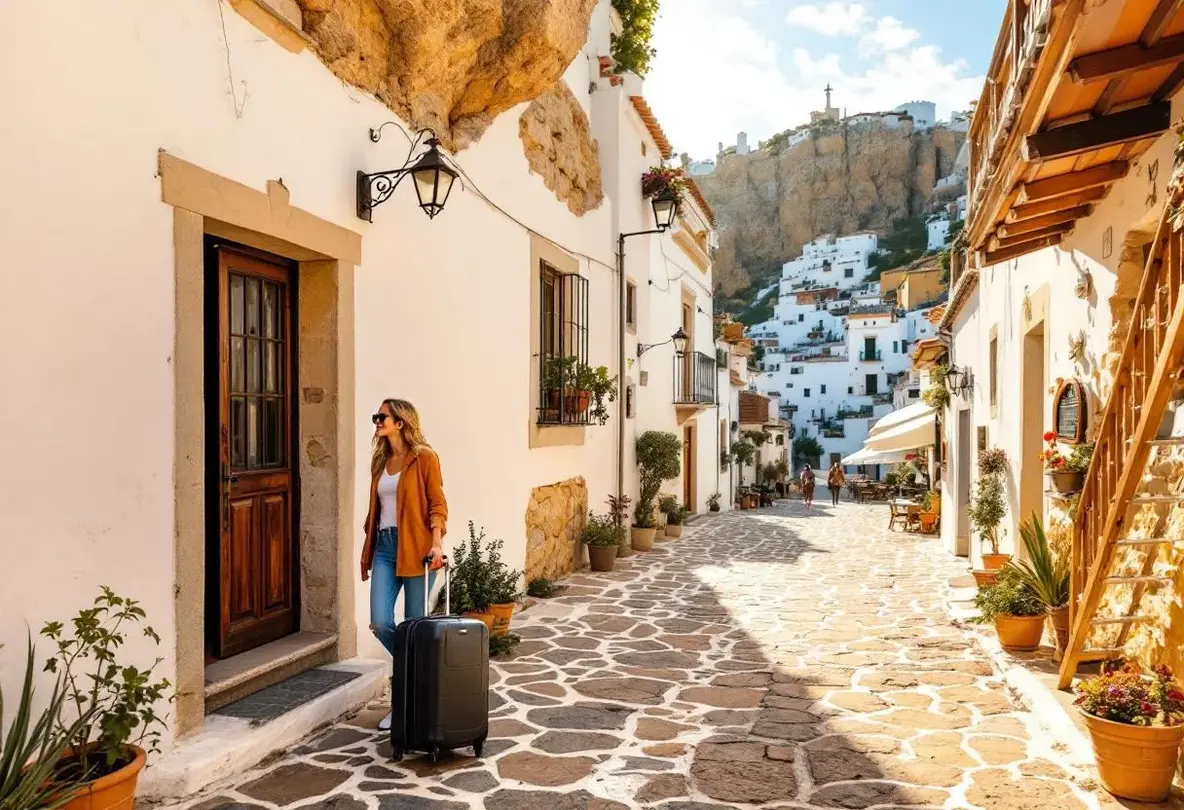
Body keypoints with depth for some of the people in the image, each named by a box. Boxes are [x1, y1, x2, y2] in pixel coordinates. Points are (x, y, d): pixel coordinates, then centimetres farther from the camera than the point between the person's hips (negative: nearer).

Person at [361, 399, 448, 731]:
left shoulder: (424, 458, -4)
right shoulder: (380, 460, 15)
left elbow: (437, 504, -7)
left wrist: (436, 544, -20)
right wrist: (368, 553, 19)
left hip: (415, 547, -5)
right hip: (384, 546, 6)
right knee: (380, 623, -5)